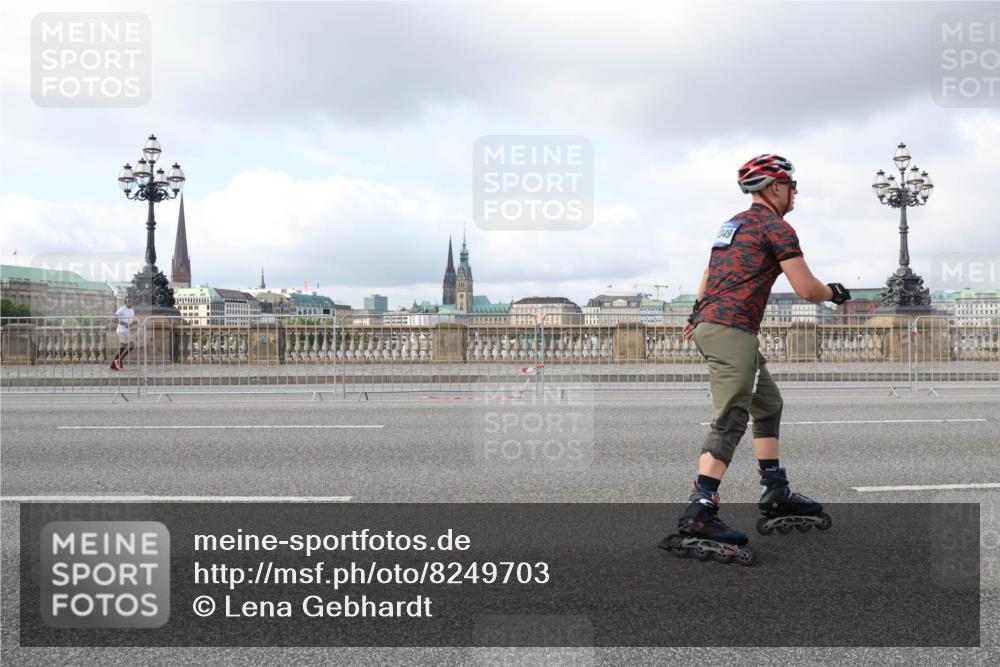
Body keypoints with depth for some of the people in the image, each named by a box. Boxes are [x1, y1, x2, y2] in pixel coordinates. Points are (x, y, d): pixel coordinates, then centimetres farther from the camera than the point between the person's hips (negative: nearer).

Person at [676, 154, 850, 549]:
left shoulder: (733, 223, 21)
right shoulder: (777, 228, -6)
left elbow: (708, 276, 33)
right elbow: (807, 290, -10)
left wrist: (697, 314, 45)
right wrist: (834, 292, 11)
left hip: (710, 324, 10)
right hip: (732, 332, -10)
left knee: (768, 405, 19)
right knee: (731, 421, -14)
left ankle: (776, 494, 24)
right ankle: (699, 512, -22)